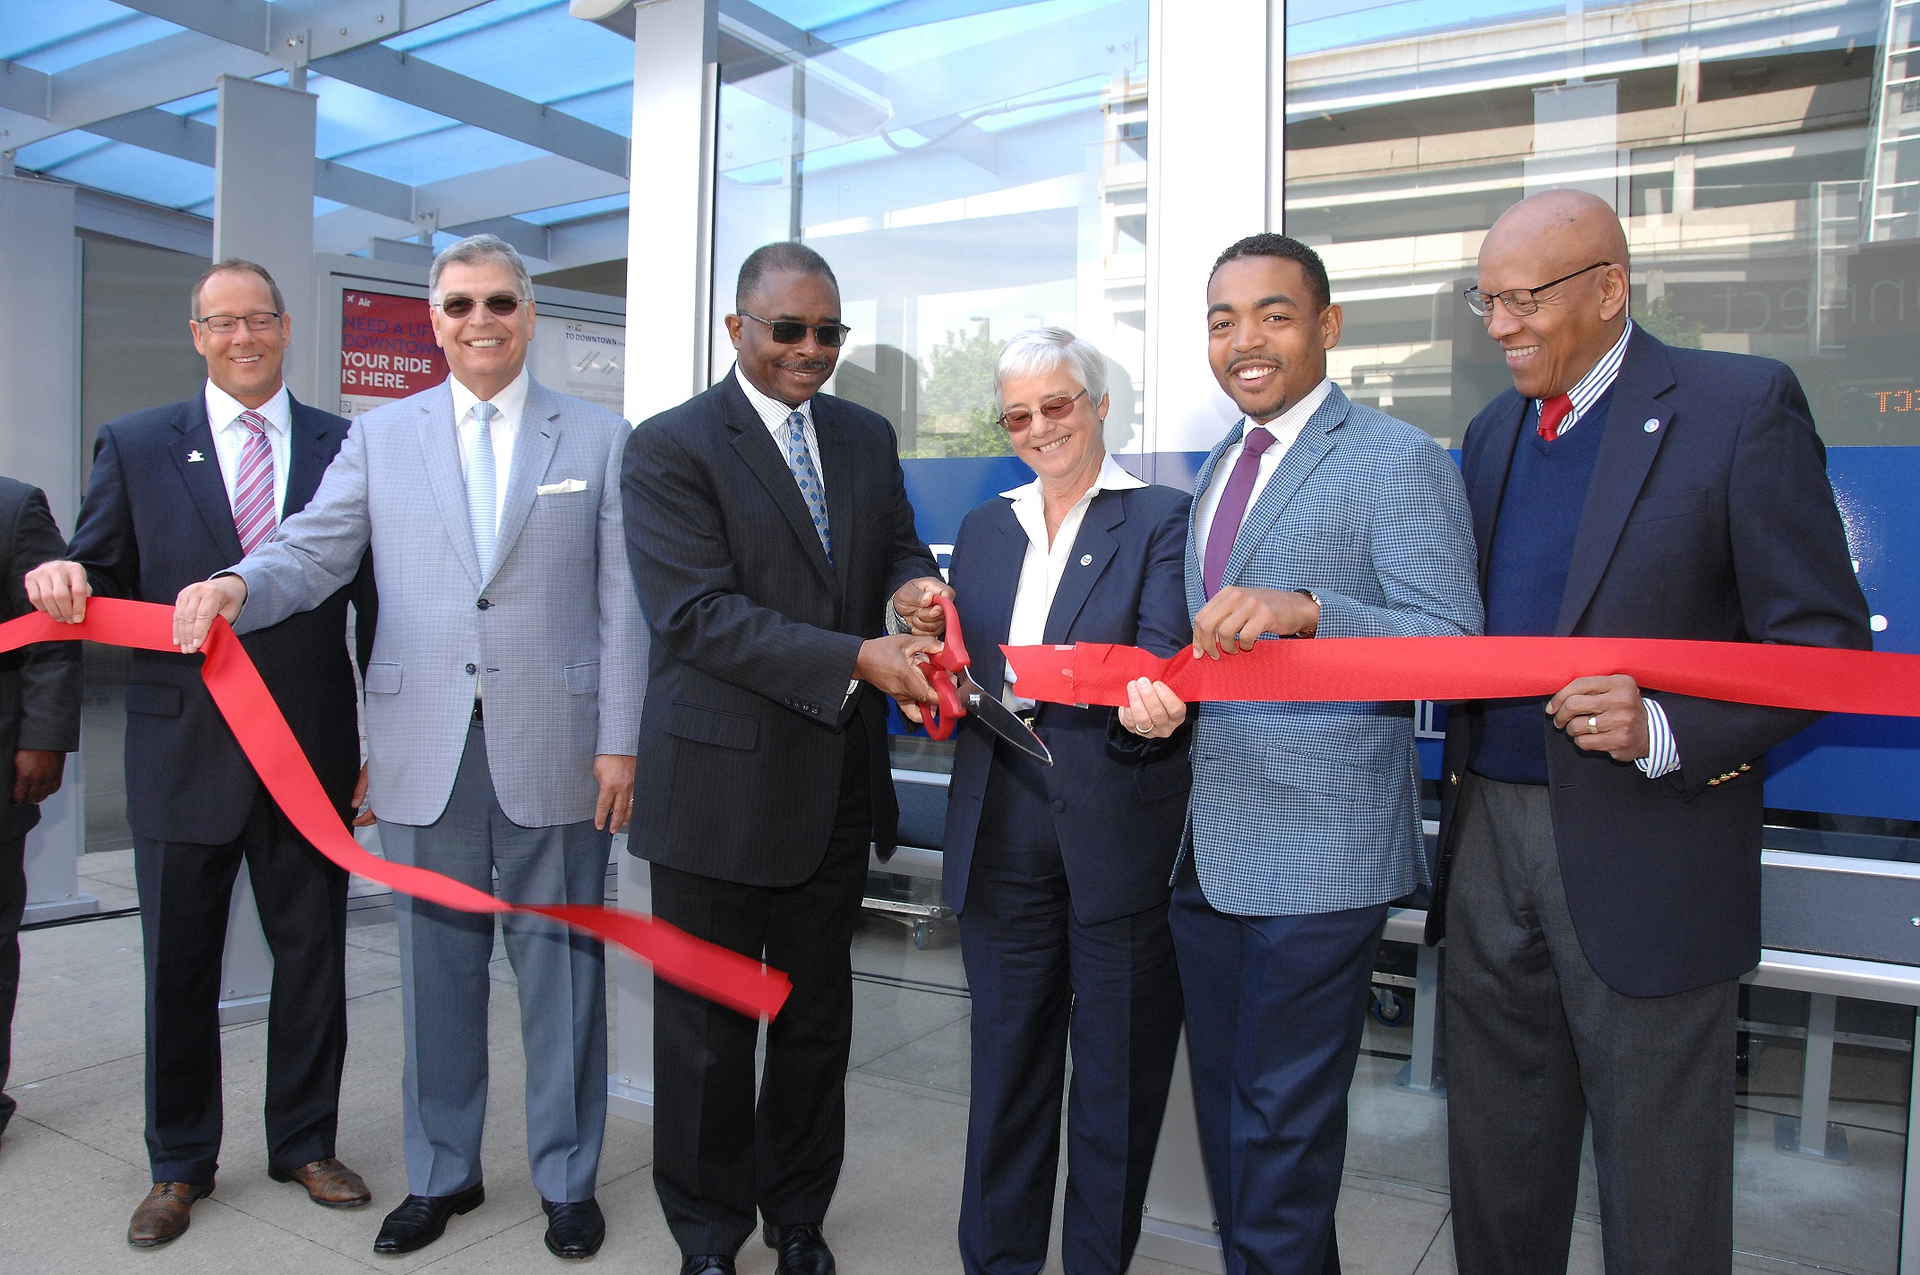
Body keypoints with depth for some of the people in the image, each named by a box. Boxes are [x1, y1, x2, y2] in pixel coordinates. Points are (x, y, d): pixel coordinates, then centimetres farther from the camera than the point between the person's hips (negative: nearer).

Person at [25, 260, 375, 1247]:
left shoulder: (347, 448, 5)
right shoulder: (134, 446, 5)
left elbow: (378, 598, 5)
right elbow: (97, 581, 5)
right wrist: (61, 580, -21)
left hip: (312, 750, 0)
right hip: (183, 751, 0)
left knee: (312, 955, 11)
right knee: (178, 964, 11)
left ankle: (305, 1144, 30)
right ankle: (178, 1165, 30)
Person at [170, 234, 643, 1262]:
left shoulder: (598, 440, 5)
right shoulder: (380, 437, 11)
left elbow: (622, 601, 0)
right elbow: (311, 553, 5)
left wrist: (620, 741, -5)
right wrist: (235, 587, -18)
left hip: (552, 749, -2)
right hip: (423, 751, 2)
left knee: (560, 964, 7)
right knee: (436, 965, 13)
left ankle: (567, 1178, 25)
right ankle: (441, 1172, 32)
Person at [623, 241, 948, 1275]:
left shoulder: (866, 437, 10)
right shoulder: (668, 448, -9)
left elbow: (897, 545, 13)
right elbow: (698, 612, -18)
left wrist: (912, 583, -13)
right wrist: (856, 659, -26)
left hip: (837, 783, 5)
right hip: (719, 785, -5)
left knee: (818, 1018, 18)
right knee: (707, 1027, 10)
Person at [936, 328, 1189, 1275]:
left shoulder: (1159, 519, -1)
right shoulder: (985, 528, 15)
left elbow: (1159, 668, -13)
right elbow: (962, 669, 13)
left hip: (1119, 830, -4)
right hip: (1003, 828, 4)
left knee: (1118, 1064, 8)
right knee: (1006, 1053, 13)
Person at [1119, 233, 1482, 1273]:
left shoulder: (1397, 462, -8)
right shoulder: (1217, 467, 16)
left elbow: (1452, 644, -16)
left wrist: (1306, 609, -31)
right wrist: (1154, 688, -1)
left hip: (1317, 850, -8)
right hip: (1207, 845, 8)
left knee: (1281, 1126, 3)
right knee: (1227, 1115, 19)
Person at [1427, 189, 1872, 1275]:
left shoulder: (1743, 406, -6)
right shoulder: (1494, 432, 13)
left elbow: (1823, 643, -9)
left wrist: (1668, 731, -23)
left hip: (1647, 852, -5)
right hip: (1490, 829, 6)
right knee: (1496, 1174, 17)